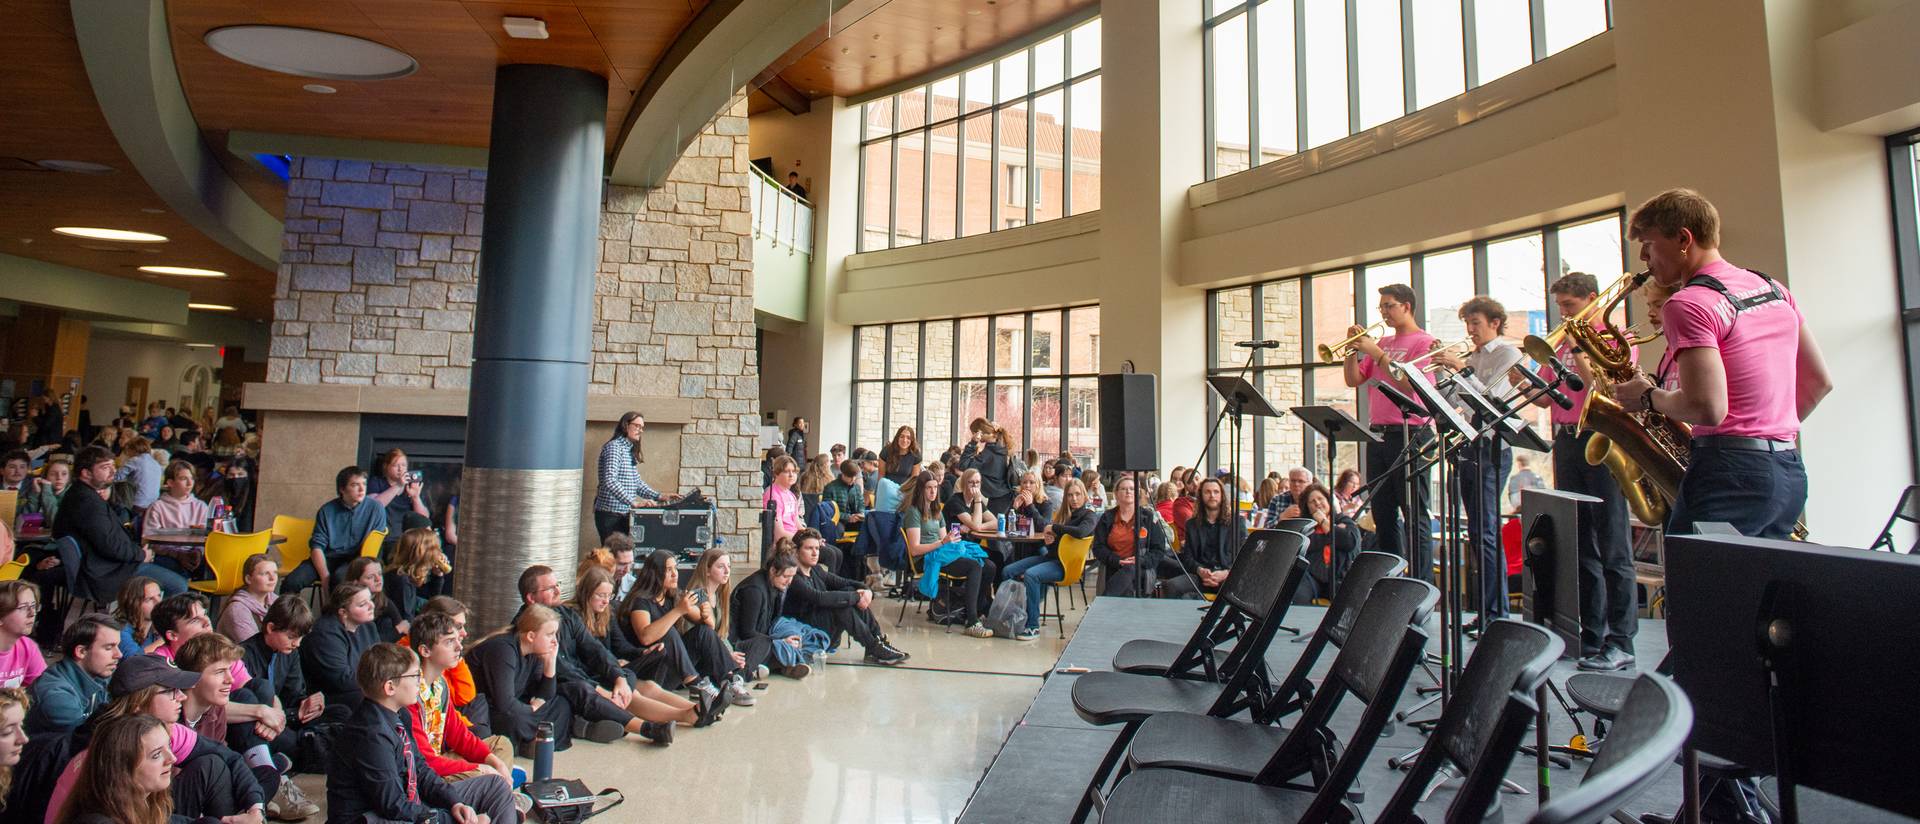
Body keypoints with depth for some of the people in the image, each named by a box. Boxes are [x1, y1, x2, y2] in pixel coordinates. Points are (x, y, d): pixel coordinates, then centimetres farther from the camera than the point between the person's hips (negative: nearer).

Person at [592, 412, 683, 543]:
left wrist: (659, 496, 5)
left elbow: (637, 483, 18)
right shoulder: (614, 447, -10)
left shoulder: (631, 451, 16)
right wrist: (633, 502, -30)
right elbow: (610, 481, -23)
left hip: (624, 514, 8)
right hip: (610, 514, -8)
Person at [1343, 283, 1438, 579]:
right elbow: (1353, 380, 13)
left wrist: (1375, 353, -15)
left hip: (1409, 435, -7)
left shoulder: (1424, 342, -3)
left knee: (1414, 515, -5)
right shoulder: (1383, 343, 17)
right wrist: (1354, 348, 0)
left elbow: (1408, 384, -16)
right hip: (1378, 435, 7)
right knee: (1383, 515, 11)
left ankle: (1422, 585, -1)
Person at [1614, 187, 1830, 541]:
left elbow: (1708, 409, -22)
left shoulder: (1688, 304, -14)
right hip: (1790, 473, 9)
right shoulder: (1773, 289, 14)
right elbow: (1819, 382, 19)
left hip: (1729, 475, -9)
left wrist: (1648, 397, -6)